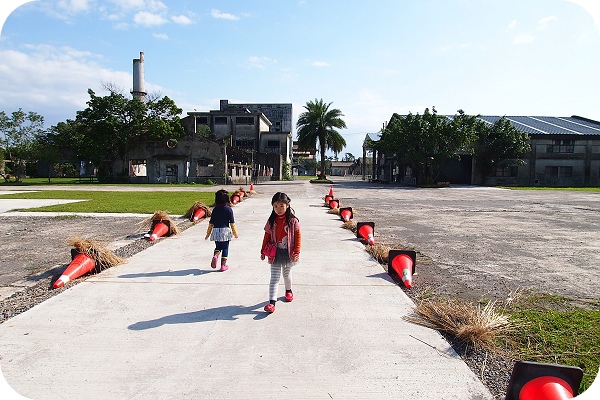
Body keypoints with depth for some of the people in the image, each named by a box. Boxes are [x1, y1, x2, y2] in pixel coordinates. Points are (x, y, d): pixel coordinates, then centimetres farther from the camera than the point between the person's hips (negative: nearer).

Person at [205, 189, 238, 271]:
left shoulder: (215, 209, -1)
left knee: (218, 247, 19)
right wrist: (235, 233, 4)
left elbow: (211, 223, 2)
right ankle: (223, 265, 10)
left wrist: (208, 234, 12)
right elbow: (232, 223, -6)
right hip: (225, 231, -2)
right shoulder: (229, 209, -8)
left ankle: (215, 256, -10)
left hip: (216, 231, 2)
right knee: (225, 248, 9)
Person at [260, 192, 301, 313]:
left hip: (288, 253, 0)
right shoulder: (271, 220, -4)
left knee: (287, 274, 20)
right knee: (274, 278, -3)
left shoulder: (293, 220, -10)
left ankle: (288, 291, 47)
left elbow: (298, 236, -7)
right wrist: (263, 251, 5)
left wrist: (296, 252, -11)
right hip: (275, 253, 1)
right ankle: (272, 302, -3)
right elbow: (267, 236, 3)